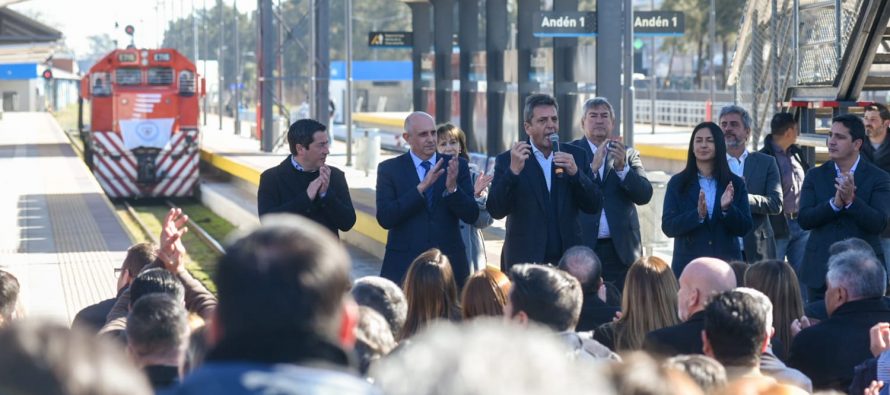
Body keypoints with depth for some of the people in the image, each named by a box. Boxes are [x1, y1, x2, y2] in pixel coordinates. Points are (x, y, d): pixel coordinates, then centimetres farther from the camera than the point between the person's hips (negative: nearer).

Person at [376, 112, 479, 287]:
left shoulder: (457, 166, 6)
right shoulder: (389, 169, 1)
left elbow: (471, 216, 1)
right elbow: (384, 218, -9)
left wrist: (452, 188, -17)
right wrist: (421, 187, -18)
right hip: (404, 265, -1)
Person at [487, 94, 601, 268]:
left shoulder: (576, 155, 7)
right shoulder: (506, 160, 0)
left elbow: (594, 206, 3)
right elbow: (496, 211, -9)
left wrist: (575, 173, -12)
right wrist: (513, 171, -21)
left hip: (569, 261, 2)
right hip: (525, 263, -2)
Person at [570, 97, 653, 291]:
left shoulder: (628, 155, 13)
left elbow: (645, 195, 0)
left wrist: (622, 167, -15)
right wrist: (593, 167, -21)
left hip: (620, 250, 2)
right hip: (582, 247, -2)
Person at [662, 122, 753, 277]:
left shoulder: (735, 184, 8)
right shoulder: (677, 183, 6)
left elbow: (744, 228, 4)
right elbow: (667, 227, -3)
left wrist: (727, 209, -14)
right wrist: (697, 215, -19)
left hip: (726, 264, 1)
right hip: (688, 264, -1)